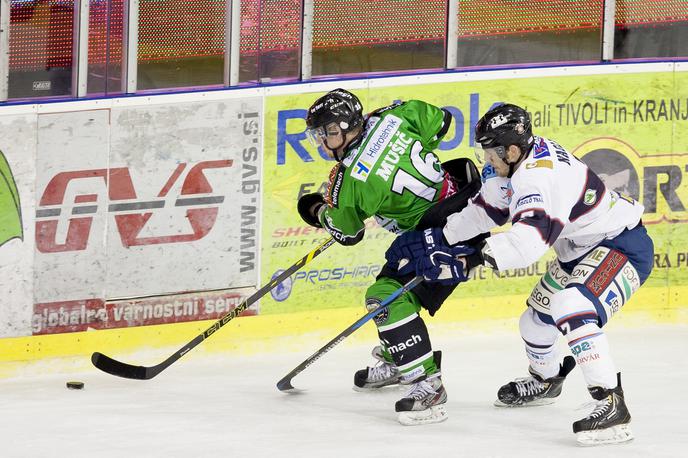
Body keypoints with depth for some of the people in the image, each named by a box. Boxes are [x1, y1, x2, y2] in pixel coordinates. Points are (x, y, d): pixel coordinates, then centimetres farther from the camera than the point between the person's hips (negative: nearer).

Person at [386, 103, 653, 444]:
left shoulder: (539, 176, -32)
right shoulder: (522, 159, -2)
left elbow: (527, 241, -44)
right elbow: (488, 208, 11)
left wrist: (473, 258, -46)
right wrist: (436, 237, 6)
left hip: (623, 246, -11)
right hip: (582, 249, 11)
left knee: (571, 309, -32)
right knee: (536, 319, 20)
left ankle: (611, 404, -33)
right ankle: (544, 381, 50)